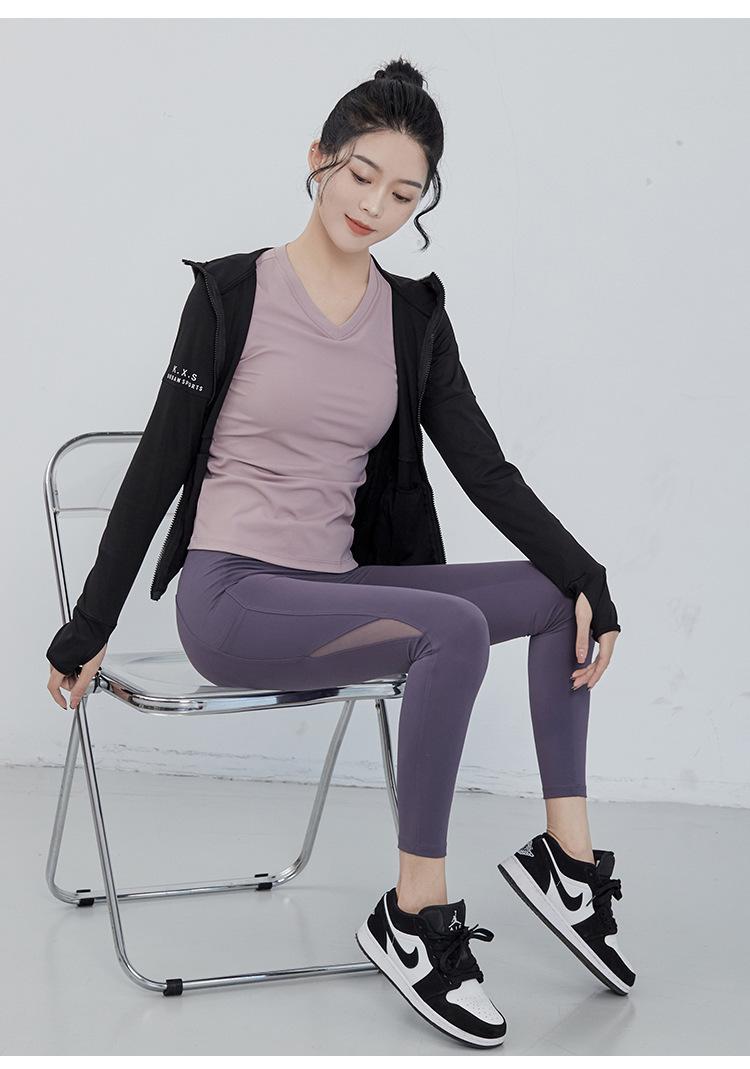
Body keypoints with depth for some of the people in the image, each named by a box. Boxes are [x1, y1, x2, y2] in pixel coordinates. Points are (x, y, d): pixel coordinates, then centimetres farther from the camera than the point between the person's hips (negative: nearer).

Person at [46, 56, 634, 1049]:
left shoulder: (414, 316, 8)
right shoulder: (232, 293, -5)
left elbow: (483, 465, 2)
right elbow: (158, 464, -3)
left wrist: (587, 576, -12)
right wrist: (88, 627, -1)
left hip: (336, 587, 6)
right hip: (231, 595, -6)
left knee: (560, 596, -7)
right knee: (454, 627, -29)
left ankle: (566, 856, -3)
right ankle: (415, 919, -22)